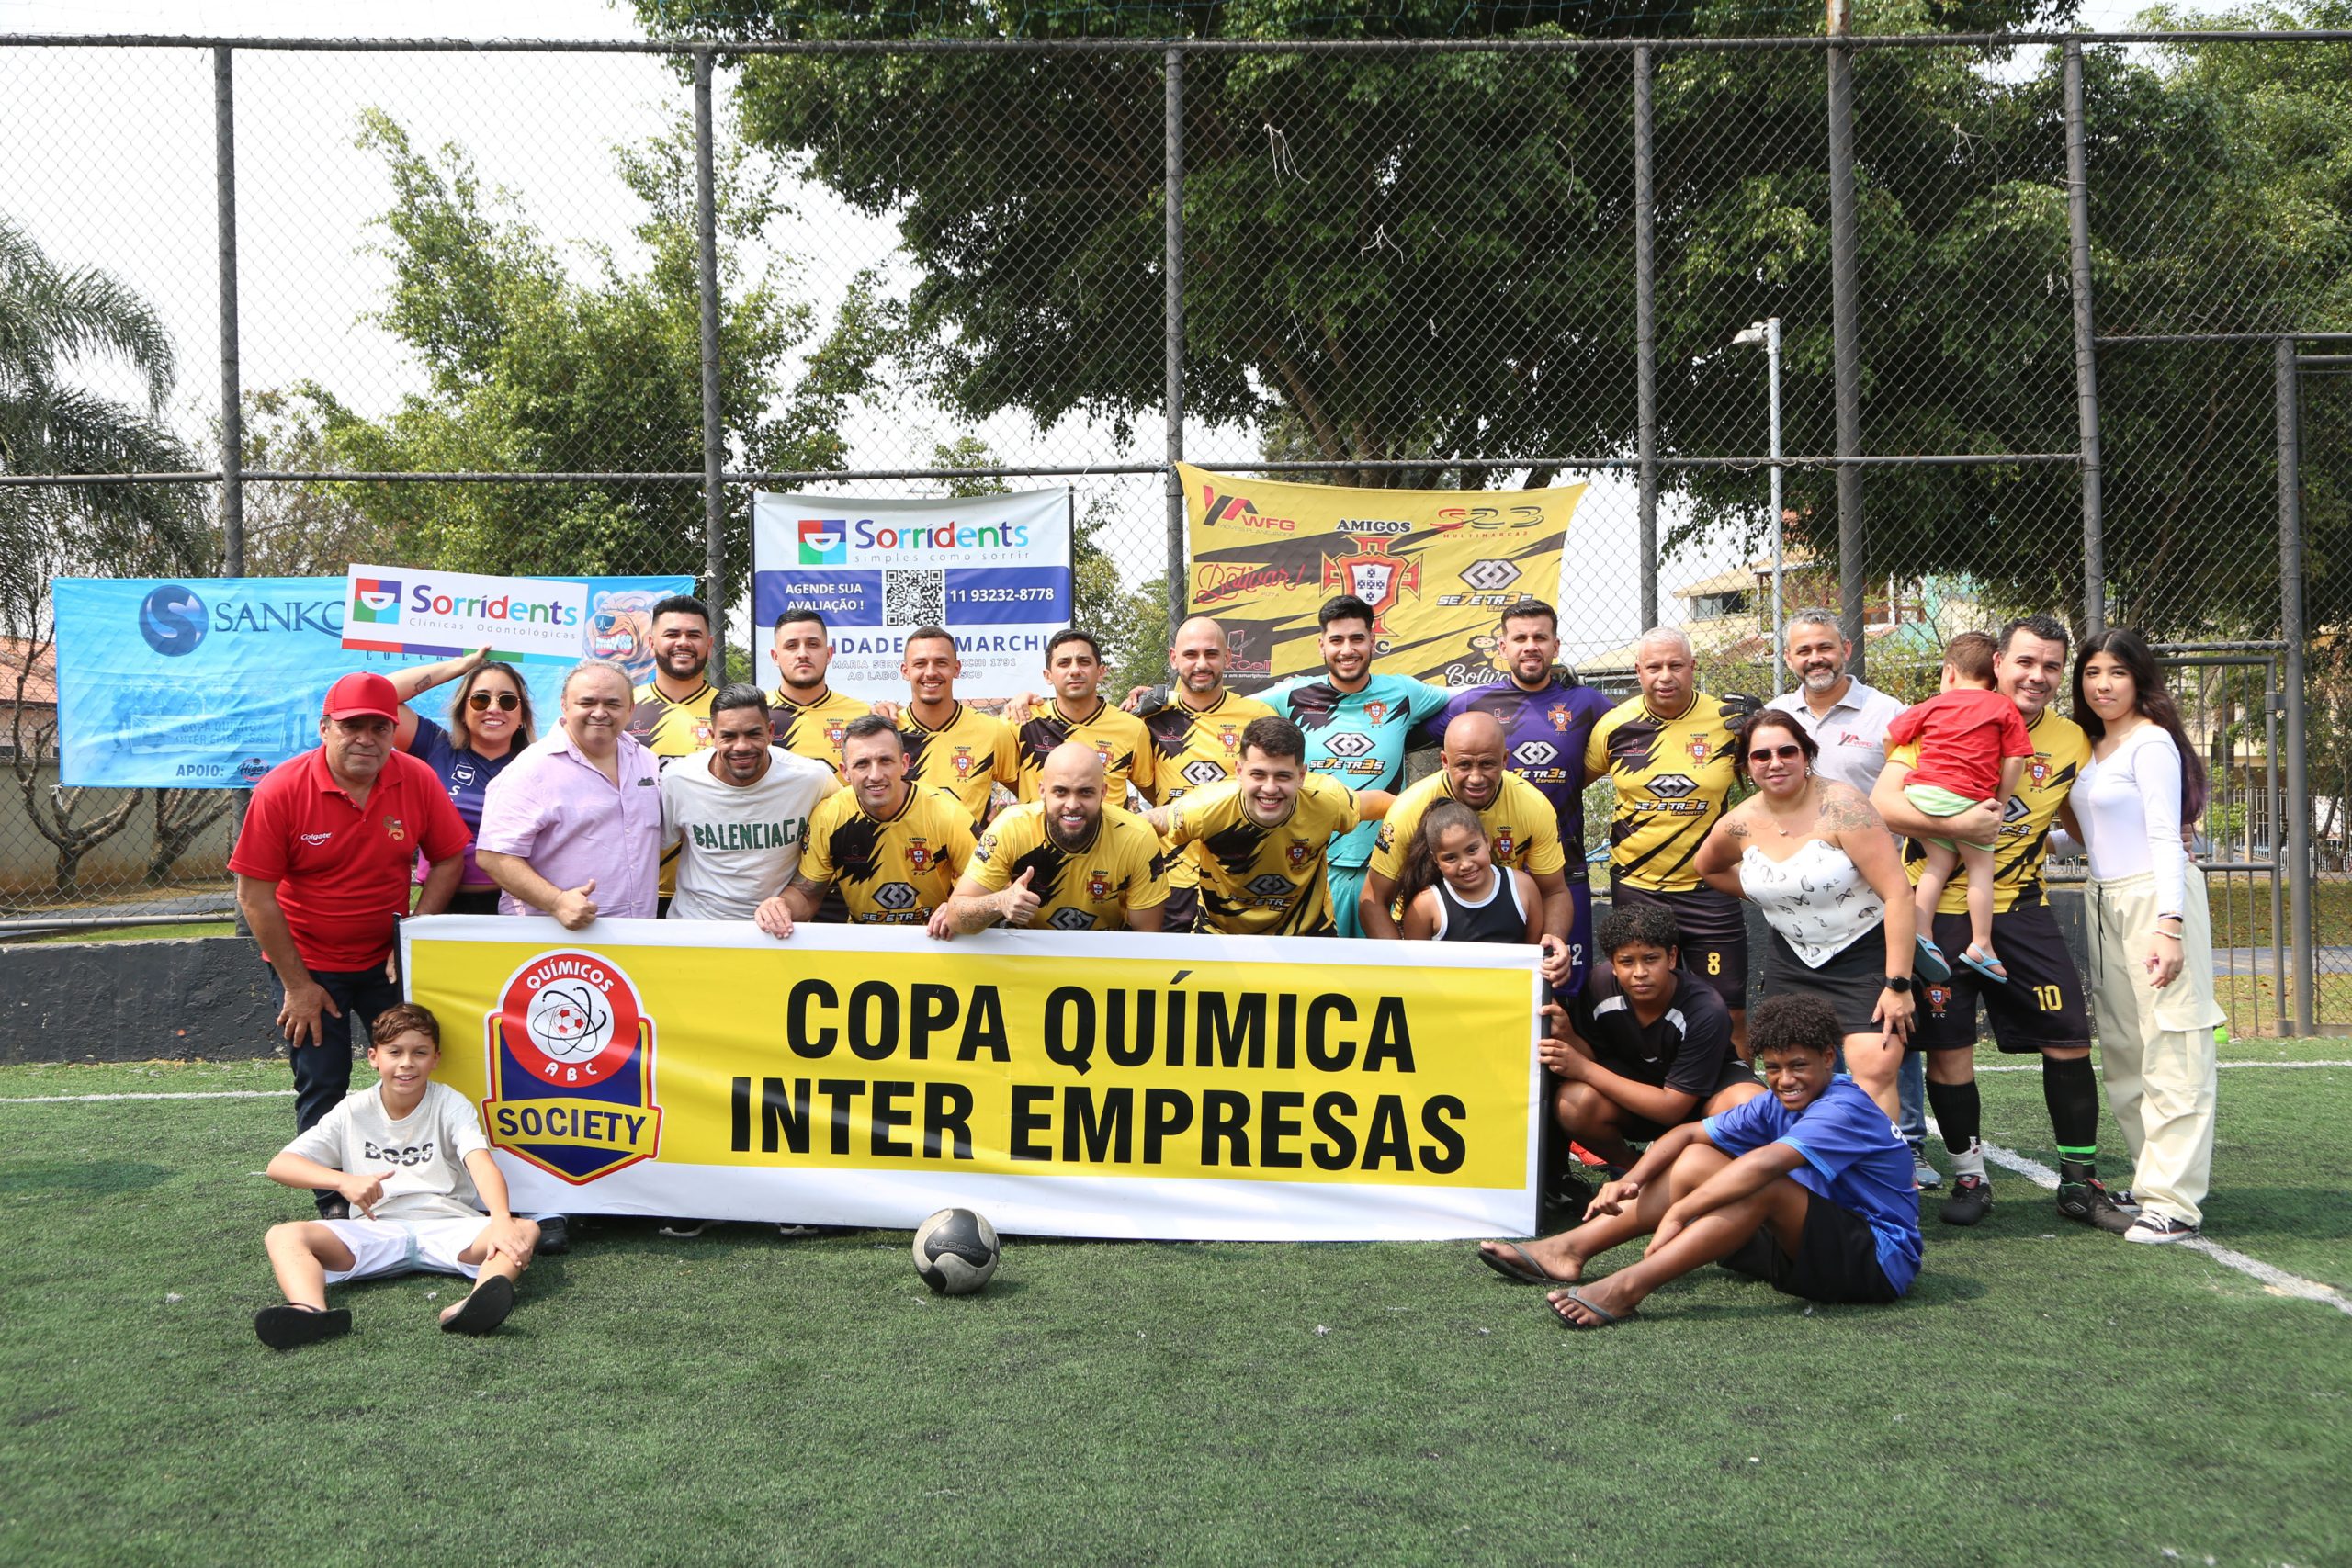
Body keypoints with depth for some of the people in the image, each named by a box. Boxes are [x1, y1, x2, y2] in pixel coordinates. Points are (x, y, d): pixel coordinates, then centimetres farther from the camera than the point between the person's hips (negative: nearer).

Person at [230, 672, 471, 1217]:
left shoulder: (418, 780, -11)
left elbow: (448, 859, 1)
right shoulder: (281, 791, -18)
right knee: (321, 1090, 4)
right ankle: (334, 1206, 20)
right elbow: (255, 895, -14)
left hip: (388, 960, 3)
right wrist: (297, 985, -12)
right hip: (311, 965, -2)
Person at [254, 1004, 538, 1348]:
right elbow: (279, 1165, 1)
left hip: (447, 1230, -2)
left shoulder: (450, 1105, 3)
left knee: (525, 1230, -30)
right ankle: (310, 1313, -51)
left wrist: (501, 1220, -35)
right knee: (283, 1236, -22)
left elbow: (481, 1164, -14)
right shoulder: (353, 1113, 8)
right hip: (375, 1233, 2)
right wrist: (343, 1181, -19)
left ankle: (474, 1306, -60)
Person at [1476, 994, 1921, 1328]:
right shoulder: (1775, 1105, 6)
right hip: (1812, 1245, 9)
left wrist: (1678, 1212, -40)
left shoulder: (1844, 1109, -21)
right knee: (1696, 1160, -1)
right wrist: (1631, 1180, -13)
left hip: (1881, 1259, -8)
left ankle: (1628, 1288, -40)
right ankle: (1571, 1249, -9)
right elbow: (1689, 1133, 4)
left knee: (1766, 1187, -34)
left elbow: (1765, 1164, -36)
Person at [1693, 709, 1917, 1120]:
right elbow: (1707, 867, 22)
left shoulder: (1841, 806, -19)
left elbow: (1898, 893, -22)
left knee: (1874, 1070, -19)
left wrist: (1897, 985, -23)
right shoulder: (1739, 823, -3)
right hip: (1792, 961, 6)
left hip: (1867, 955, -5)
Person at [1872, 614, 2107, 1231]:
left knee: (2069, 1038, -1)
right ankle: (1969, 1174, 19)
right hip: (1939, 907, -3)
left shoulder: (2072, 741, 5)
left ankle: (2079, 1182, 14)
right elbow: (1882, 801, -14)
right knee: (1948, 1047, 1)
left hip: (2020, 908, 3)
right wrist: (1955, 824, -27)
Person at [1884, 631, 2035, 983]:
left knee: (1938, 862, 11)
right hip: (1966, 799, -3)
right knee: (1981, 866, 6)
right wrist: (1999, 801, 9)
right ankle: (1981, 944, 3)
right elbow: (2015, 760, 2)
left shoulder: (1933, 705, 16)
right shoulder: (2003, 707, 9)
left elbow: (1890, 736, 15)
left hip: (1922, 791, 4)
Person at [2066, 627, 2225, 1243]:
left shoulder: (2151, 742, -8)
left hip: (2157, 897, -8)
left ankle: (2176, 1202, -8)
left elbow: (2165, 838, -15)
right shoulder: (2090, 746, 15)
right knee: (2122, 1052, 9)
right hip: (2104, 901, 9)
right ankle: (2153, 1180, 18)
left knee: (2170, 1052, -8)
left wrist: (2169, 925, -23)